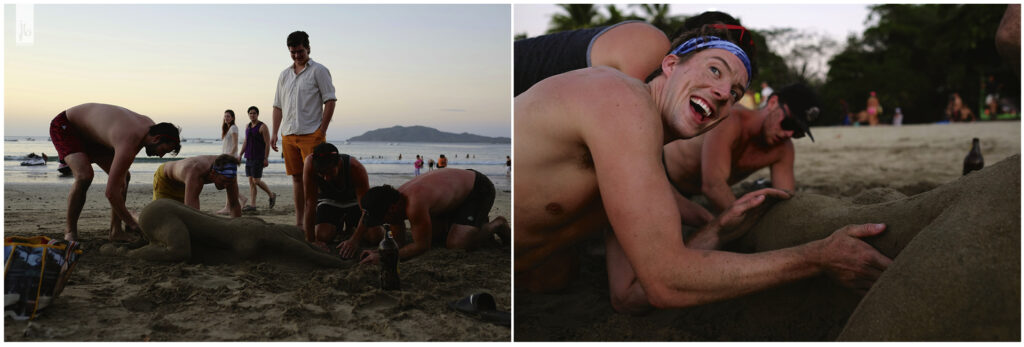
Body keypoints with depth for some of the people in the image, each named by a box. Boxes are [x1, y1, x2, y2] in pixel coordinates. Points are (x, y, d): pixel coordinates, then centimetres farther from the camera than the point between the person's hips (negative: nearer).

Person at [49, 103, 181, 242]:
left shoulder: (148, 124, -14)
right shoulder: (128, 145, -40)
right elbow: (111, 192, -38)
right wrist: (131, 223, -30)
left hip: (89, 134, 9)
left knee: (123, 177, -1)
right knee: (84, 176, -31)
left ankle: (116, 231, 3)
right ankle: (70, 231, -13)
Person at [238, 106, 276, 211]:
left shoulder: (262, 127, -8)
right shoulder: (248, 126, 14)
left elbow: (267, 143, -11)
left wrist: (266, 158, -16)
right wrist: (240, 155, 14)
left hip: (258, 158, -7)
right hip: (249, 158, 7)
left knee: (256, 181, -9)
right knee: (251, 182, 3)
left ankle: (271, 195, 13)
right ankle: (252, 205, 3)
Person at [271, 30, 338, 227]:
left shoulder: (318, 71, 1)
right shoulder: (284, 75, 18)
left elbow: (330, 101, -5)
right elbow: (278, 106, 20)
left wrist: (322, 131, -12)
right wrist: (275, 133, 12)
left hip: (311, 134, -6)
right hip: (289, 135, 6)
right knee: (296, 177, 8)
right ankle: (298, 222, 13)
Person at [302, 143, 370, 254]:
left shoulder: (355, 168, -36)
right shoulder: (310, 164, -34)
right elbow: (310, 203, -30)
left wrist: (354, 240, -46)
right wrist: (311, 240, -32)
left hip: (354, 201, 0)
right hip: (329, 201, 1)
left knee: (376, 236, -20)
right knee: (323, 235, -26)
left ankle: (351, 226, 18)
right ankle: (338, 226, 13)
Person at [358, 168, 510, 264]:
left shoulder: (414, 205, -40)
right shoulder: (394, 201, -11)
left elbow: (422, 246, -31)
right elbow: (398, 242, 0)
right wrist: (378, 251, -20)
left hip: (479, 188, -9)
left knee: (456, 243, -22)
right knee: (433, 237, 9)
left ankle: (496, 225, 3)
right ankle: (478, 224, 25)